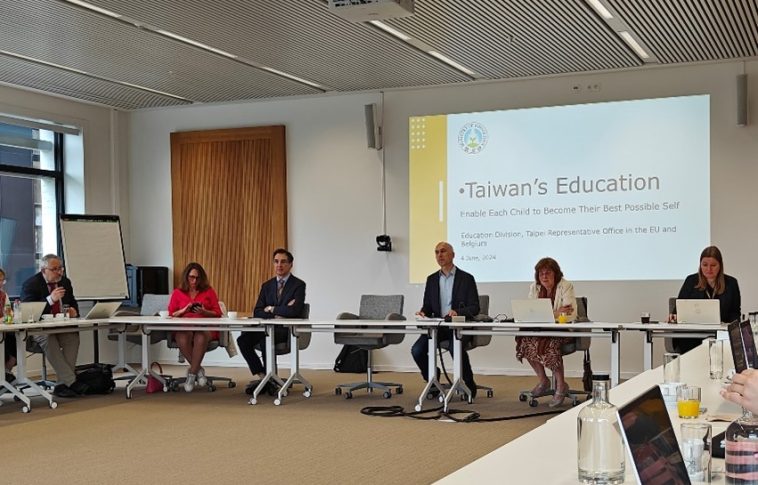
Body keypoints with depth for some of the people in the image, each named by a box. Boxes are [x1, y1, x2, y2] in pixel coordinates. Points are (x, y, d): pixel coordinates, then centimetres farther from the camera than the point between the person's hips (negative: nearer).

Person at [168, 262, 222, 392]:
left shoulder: (209, 291, 14)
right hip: (183, 328, 1)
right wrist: (183, 310, -6)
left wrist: (204, 312, -10)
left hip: (205, 328, -1)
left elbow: (217, 313, 10)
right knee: (182, 340, -37)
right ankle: (198, 370, -17)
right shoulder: (177, 292, 16)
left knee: (200, 338, -39)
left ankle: (192, 373, -27)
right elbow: (171, 314, 12)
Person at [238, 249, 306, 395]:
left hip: (288, 329, -6)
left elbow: (294, 310, -18)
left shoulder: (299, 285, -4)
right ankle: (262, 377, -10)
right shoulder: (267, 286, 14)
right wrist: (276, 314, -13)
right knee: (243, 339, -19)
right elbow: (257, 312, 5)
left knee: (265, 338, -35)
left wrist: (271, 309, -8)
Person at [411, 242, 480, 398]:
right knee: (417, 350, -20)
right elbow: (427, 306, 14)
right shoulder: (431, 279, 14)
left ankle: (469, 384, -10)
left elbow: (475, 308, -4)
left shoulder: (466, 278, 1)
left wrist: (457, 312, -24)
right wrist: (423, 312, -11)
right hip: (438, 326, 4)